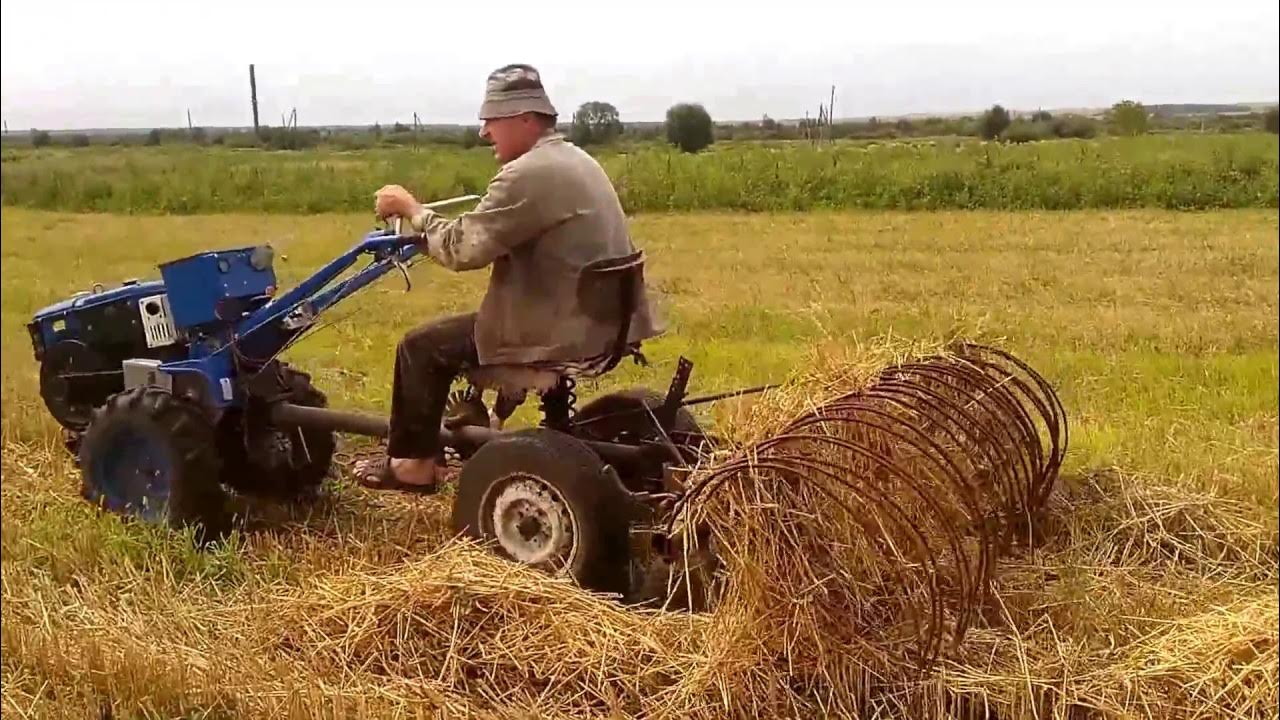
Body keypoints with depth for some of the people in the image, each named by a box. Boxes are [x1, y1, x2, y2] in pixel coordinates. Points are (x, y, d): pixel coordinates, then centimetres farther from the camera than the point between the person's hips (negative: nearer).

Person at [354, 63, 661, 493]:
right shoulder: (573, 160, 12)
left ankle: (412, 464, 17)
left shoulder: (528, 173, -21)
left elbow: (462, 248, -19)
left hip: (561, 333, -10)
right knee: (465, 327, 29)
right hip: (597, 319, 10)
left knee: (422, 348, 4)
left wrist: (412, 210, -4)